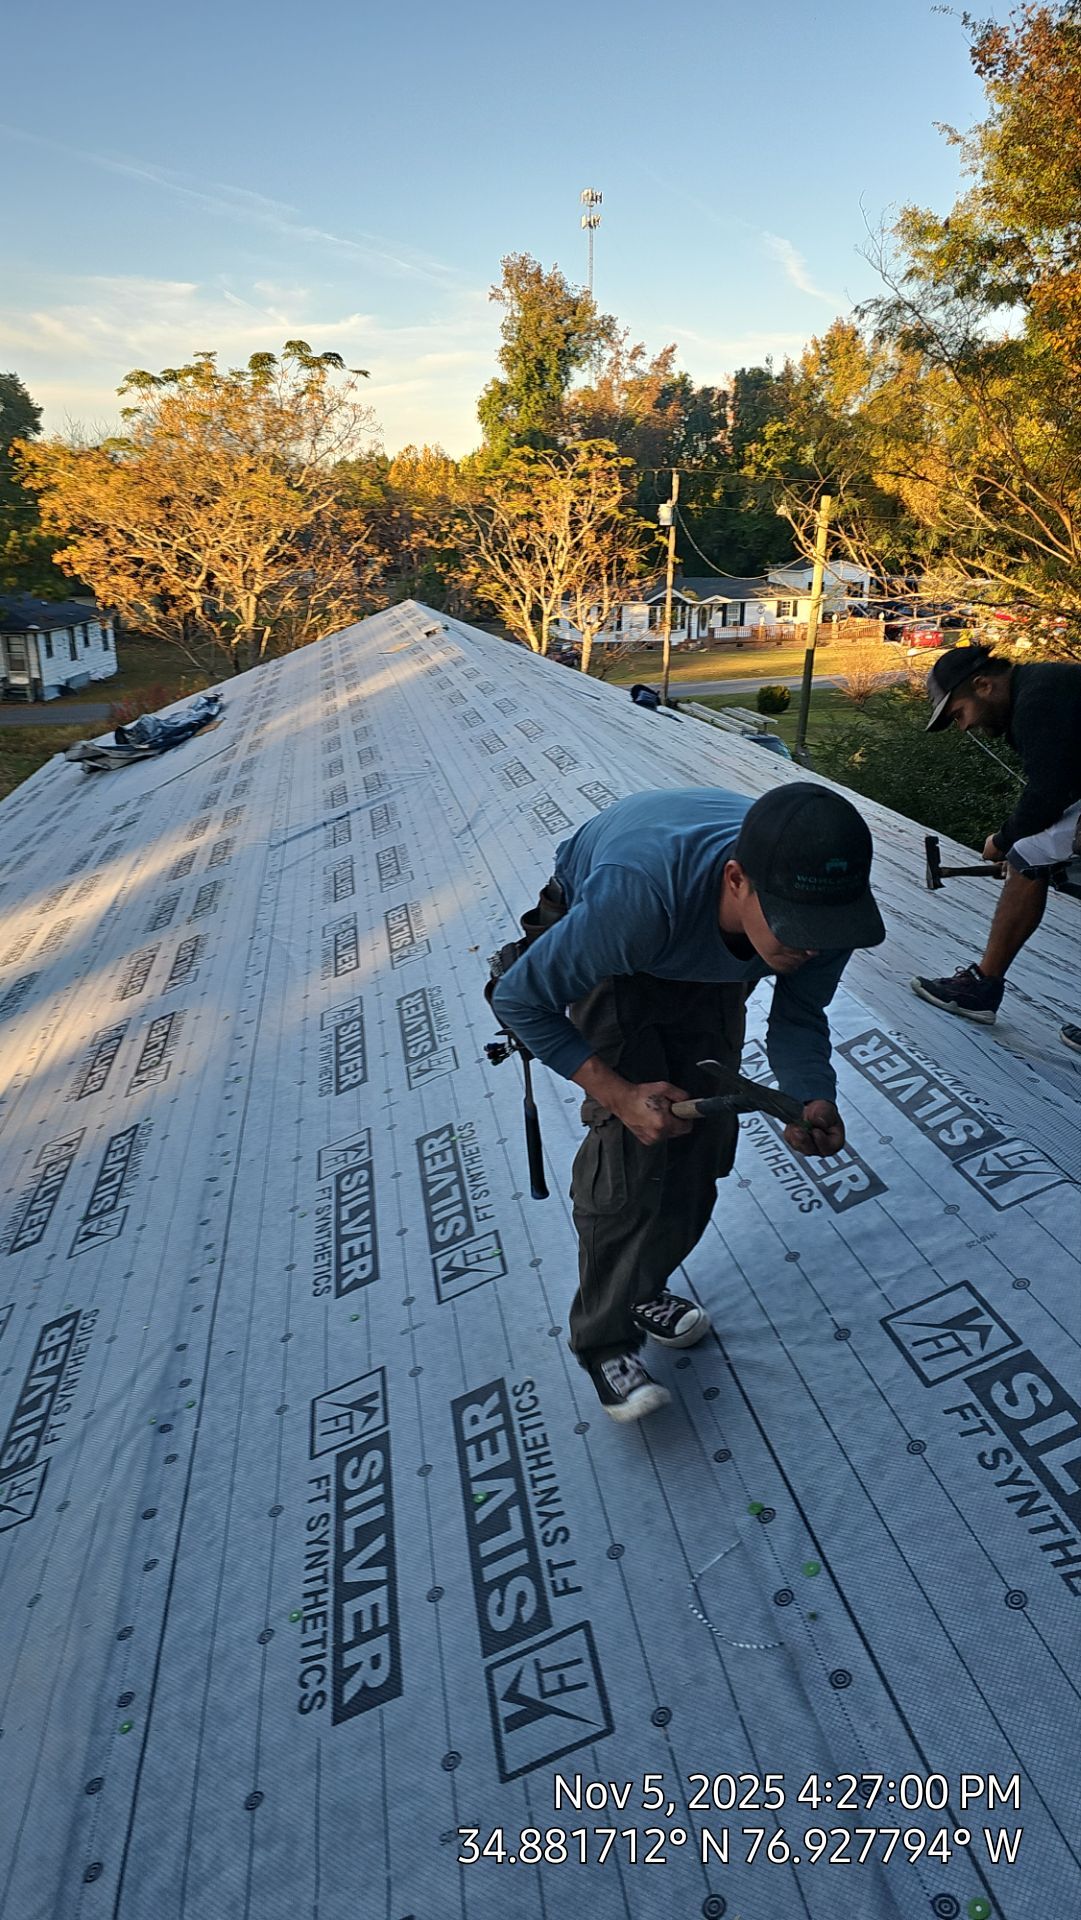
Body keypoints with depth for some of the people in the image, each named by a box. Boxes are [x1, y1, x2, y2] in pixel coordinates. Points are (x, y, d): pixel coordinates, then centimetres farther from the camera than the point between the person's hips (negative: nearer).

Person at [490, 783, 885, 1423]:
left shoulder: (820, 903, -32)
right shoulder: (635, 898, -47)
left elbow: (798, 1017, -12)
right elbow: (518, 999, -31)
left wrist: (814, 1101, -32)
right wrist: (619, 1095, -34)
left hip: (709, 969, 5)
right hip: (607, 950, -4)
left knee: (703, 1134, 5)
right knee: (634, 1141, -14)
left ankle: (643, 1287, 31)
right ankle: (603, 1336, 6)